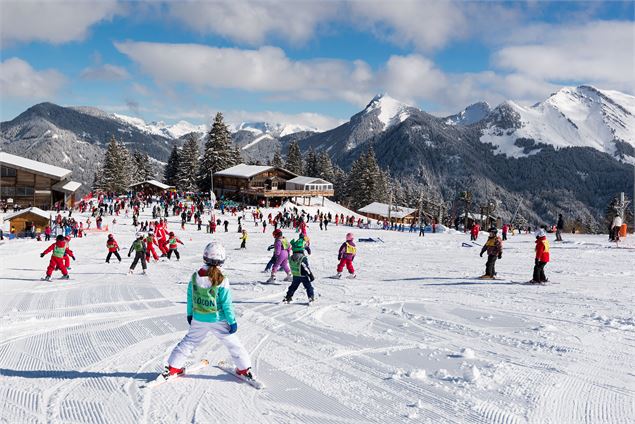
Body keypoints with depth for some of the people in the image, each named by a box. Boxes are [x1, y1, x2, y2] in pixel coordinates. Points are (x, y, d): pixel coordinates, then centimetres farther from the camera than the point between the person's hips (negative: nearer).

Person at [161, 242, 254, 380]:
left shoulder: (194, 277, -8)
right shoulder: (222, 281, -20)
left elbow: (190, 297, 4)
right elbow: (226, 304, -14)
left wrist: (190, 314, 19)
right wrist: (232, 321, -4)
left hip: (198, 320, 3)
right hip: (218, 321, -3)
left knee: (189, 341, 21)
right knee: (233, 343, 13)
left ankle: (173, 367, 22)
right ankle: (244, 368, 20)